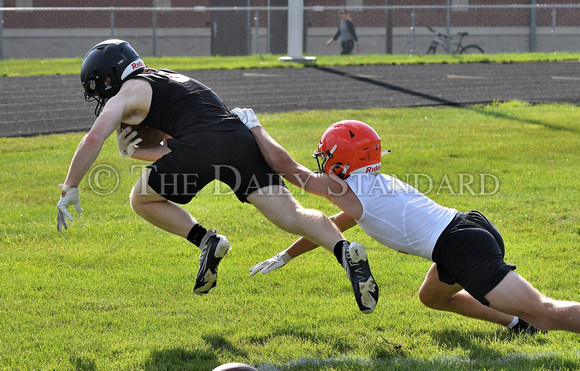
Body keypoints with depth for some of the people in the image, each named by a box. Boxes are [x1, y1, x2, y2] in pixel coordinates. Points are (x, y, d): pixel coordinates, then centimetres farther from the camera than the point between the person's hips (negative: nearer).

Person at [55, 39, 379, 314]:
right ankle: (345, 251, -31)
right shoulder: (172, 79, 39)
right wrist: (134, 151, 31)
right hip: (240, 138, 6)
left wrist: (69, 191, 9)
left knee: (142, 200, 18)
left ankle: (206, 241, 1)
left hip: (201, 144, -6)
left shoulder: (127, 93, 16)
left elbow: (93, 140, 2)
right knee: (292, 216, -5)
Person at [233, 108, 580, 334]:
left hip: (460, 246, -9)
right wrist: (284, 257, 48)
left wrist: (255, 127, 25)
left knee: (545, 313, -13)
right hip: (475, 224, 9)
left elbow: (285, 165, 12)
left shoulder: (345, 189, 1)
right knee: (433, 297, 33)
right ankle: (520, 323, 21)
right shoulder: (380, 184, 27)